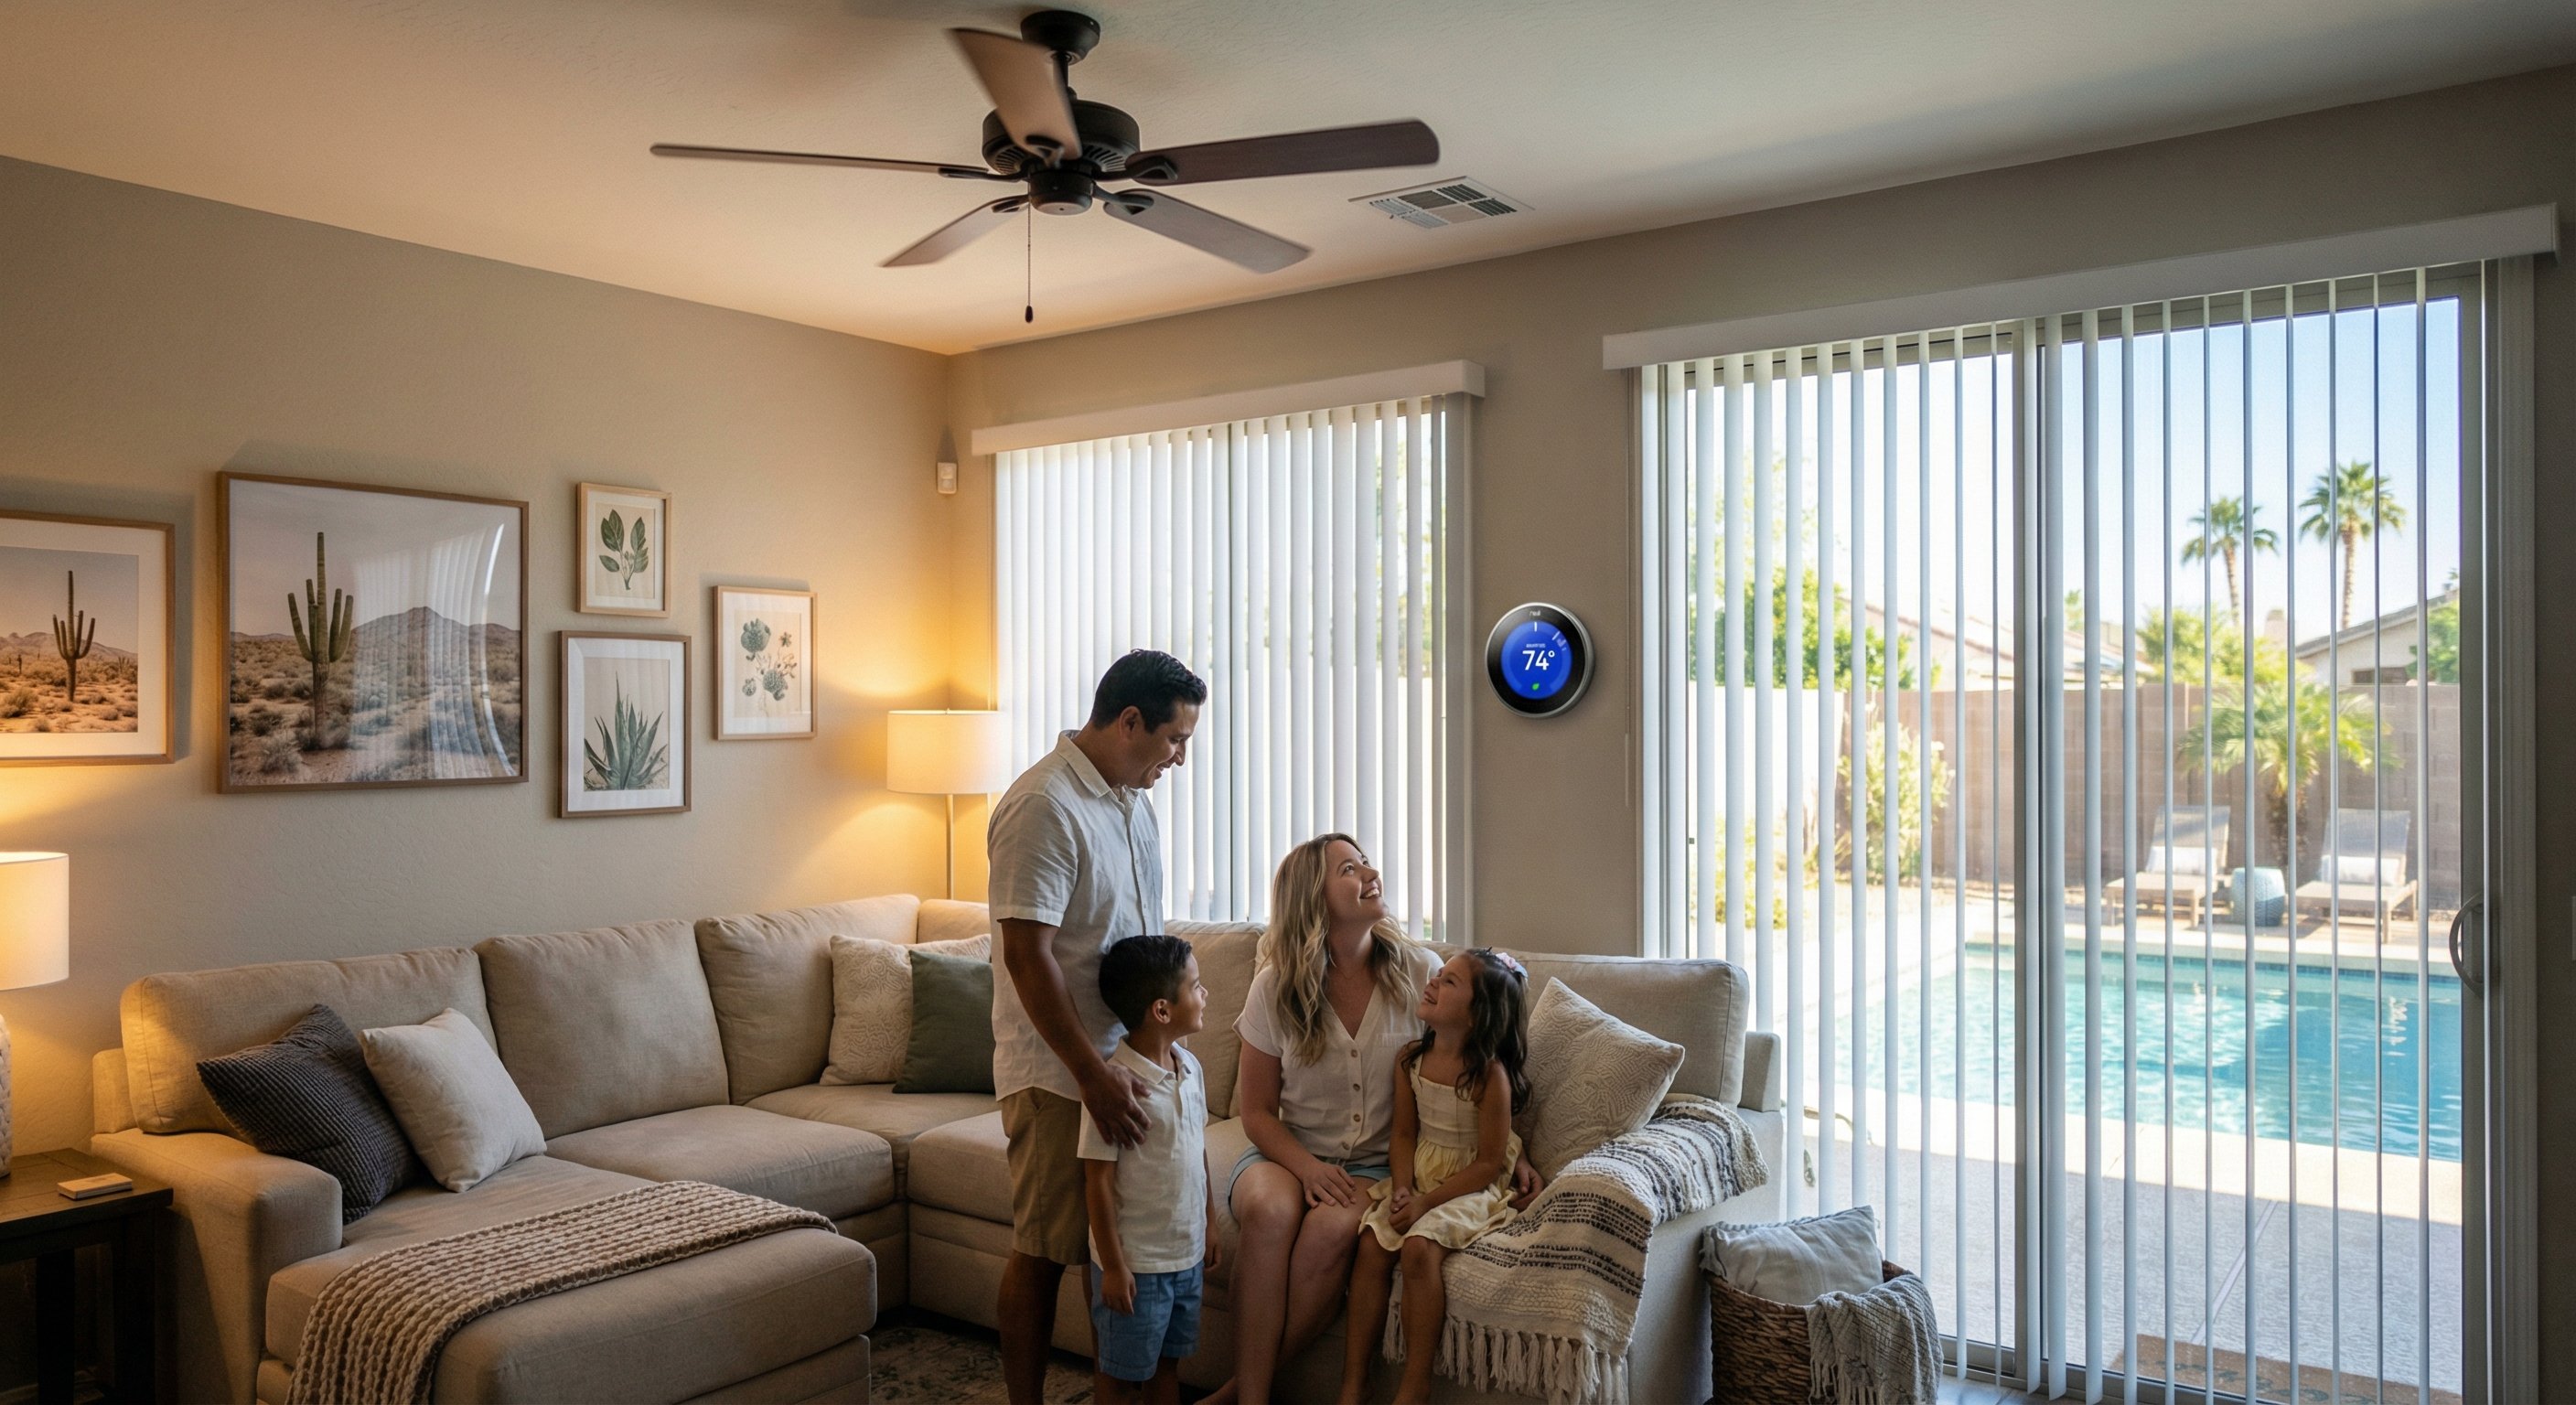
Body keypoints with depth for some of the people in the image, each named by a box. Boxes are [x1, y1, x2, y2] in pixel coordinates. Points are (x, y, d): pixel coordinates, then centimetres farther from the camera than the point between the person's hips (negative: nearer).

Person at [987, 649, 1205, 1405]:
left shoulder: (1131, 797, 9)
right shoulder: (1043, 806, -20)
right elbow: (1027, 954, -24)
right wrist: (1093, 1074, -26)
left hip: (1124, 1055, 8)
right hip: (1058, 1071, -8)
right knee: (1044, 1250, 4)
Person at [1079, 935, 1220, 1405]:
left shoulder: (1190, 1067, 2)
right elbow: (1098, 1180, -19)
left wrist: (1209, 1224, 16)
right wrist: (1112, 1265, -16)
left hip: (1186, 1253, 7)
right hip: (1135, 1260, -7)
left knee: (1167, 1361, 21)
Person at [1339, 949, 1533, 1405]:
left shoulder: (1489, 1074, -17)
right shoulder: (1412, 1059, 1)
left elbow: (1489, 1163, -14)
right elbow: (1405, 1134, 7)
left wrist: (1425, 1202, -18)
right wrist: (1402, 1188, -11)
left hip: (1470, 1188, -5)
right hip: (1417, 1176, 5)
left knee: (1418, 1247, -28)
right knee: (1372, 1244, -18)